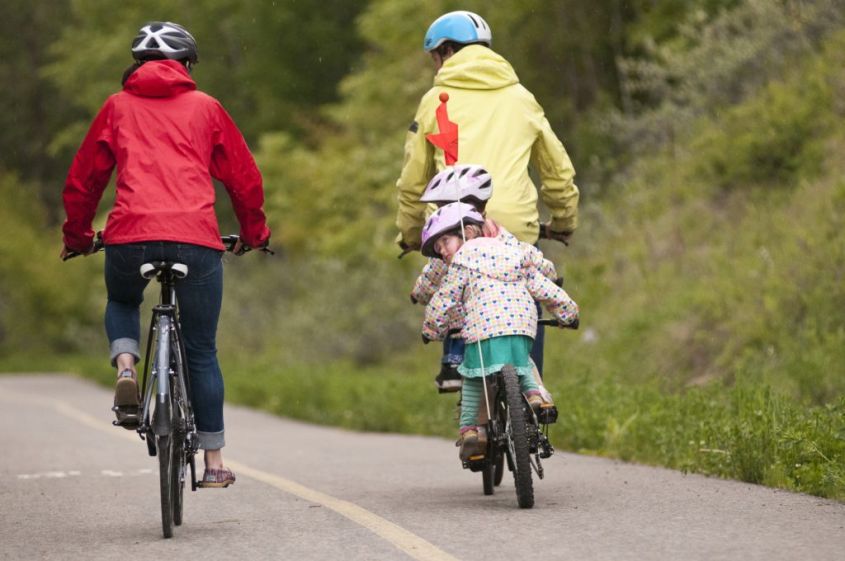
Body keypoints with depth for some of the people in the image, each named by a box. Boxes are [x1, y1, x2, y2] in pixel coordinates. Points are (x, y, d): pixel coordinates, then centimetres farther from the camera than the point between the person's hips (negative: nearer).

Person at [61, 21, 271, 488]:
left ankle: (125, 367, 3)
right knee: (202, 353, 12)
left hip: (130, 238, 0)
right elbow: (244, 177, 18)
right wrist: (253, 232, 34)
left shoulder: (118, 107, 17)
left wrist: (77, 236, 34)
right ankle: (214, 463, 13)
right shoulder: (205, 107, 16)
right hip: (196, 240, 0)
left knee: (121, 302, 33)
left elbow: (82, 179, 20)